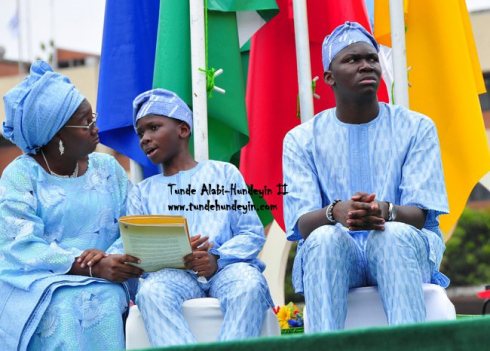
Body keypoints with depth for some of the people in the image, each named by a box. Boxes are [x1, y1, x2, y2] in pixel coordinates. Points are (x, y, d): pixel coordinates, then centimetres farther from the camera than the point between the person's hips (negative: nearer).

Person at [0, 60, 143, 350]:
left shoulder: (108, 169, 12)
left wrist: (108, 257, -20)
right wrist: (91, 268, -23)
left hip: (102, 284, 3)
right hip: (36, 286, -3)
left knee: (105, 302, -30)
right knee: (63, 308, -34)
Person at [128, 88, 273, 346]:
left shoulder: (224, 173, 19)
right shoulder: (142, 192, 24)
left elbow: (253, 233, 8)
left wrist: (217, 258, -12)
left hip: (226, 266, 0)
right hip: (172, 273, 1)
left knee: (250, 285, -36)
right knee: (150, 292, -35)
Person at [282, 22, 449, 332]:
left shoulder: (417, 128, 6)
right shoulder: (301, 139, 6)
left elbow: (421, 213, -4)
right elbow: (302, 223, -6)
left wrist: (385, 212, -30)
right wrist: (336, 212, -31)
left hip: (404, 248, 0)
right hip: (332, 254, 0)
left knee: (395, 234, -35)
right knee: (325, 237, -35)